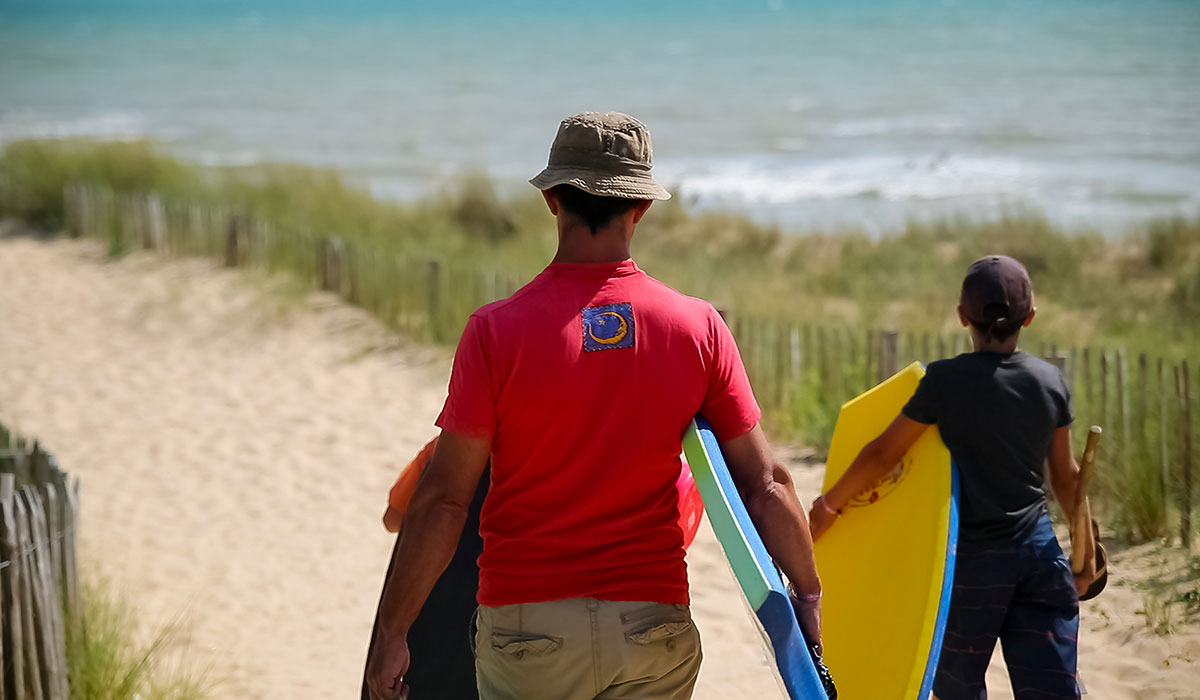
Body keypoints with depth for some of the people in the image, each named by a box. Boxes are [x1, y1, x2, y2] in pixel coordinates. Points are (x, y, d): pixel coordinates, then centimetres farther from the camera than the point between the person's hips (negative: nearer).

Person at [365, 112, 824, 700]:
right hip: (653, 628, 2)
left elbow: (444, 499, -8)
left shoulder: (497, 329, -7)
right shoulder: (698, 328, -1)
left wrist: (392, 631, -1)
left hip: (527, 625, -2)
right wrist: (808, 595, 15)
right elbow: (765, 487, 1)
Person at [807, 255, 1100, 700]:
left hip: (973, 559, -3)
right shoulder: (1050, 382, 1)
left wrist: (829, 505, 9)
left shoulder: (944, 382, -11)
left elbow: (884, 452, -5)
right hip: (1039, 553, 3)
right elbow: (1066, 478, 9)